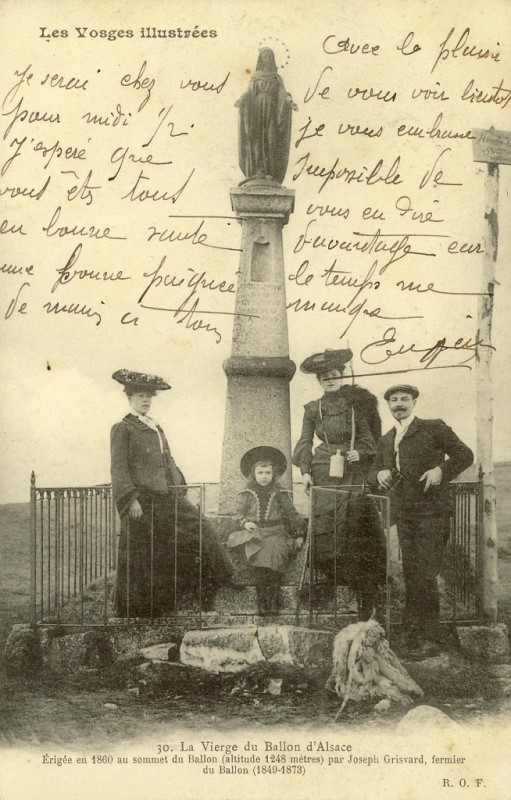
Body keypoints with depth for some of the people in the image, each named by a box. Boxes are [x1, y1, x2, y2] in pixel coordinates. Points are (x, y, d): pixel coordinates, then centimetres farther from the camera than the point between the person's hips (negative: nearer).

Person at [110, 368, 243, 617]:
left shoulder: (156, 428, 20)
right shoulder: (122, 429, -3)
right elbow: (119, 468, -10)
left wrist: (180, 487, 12)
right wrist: (131, 499, -19)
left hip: (168, 497, 7)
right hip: (142, 502, -7)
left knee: (202, 527, -3)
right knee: (140, 559, 0)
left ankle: (220, 579, 4)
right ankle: (134, 610, 12)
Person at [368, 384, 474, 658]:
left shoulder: (434, 428, 1)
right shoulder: (386, 440, 17)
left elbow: (465, 455, 0)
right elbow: (373, 472, 22)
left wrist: (441, 469, -16)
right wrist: (380, 474, -2)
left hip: (431, 512, -5)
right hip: (404, 515, 5)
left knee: (425, 575, -10)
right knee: (410, 575, 7)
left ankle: (429, 638, -3)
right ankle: (414, 635, 14)